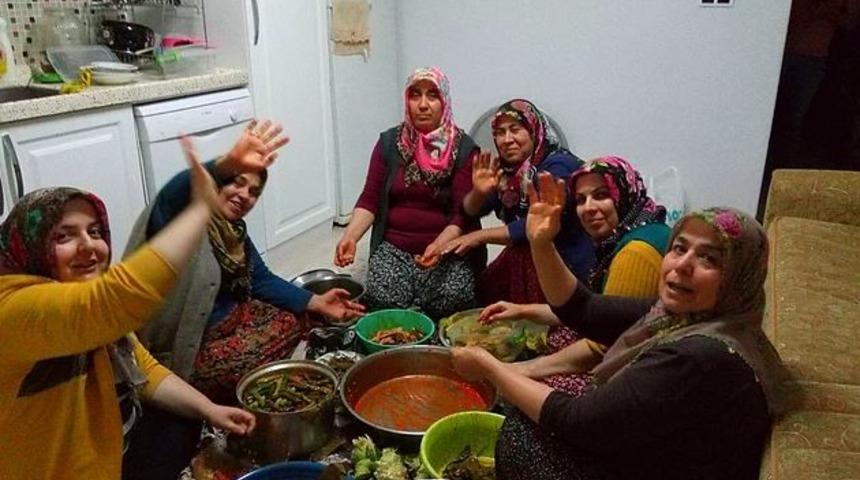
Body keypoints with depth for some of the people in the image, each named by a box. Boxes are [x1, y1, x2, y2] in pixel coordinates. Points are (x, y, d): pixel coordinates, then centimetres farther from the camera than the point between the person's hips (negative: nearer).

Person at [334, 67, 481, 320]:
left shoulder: (464, 148, -4)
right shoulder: (389, 142, 3)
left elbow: (463, 213, -10)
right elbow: (370, 199, 1)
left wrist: (439, 245, -29)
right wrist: (350, 236, -17)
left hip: (448, 247, -1)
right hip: (394, 247, 2)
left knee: (452, 301, -27)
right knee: (382, 299, -25)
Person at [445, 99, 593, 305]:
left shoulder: (558, 166, -17)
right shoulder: (508, 166, 4)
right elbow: (472, 210, 6)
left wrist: (480, 236, -20)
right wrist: (479, 192, -17)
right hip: (521, 261, 6)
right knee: (479, 290, -2)